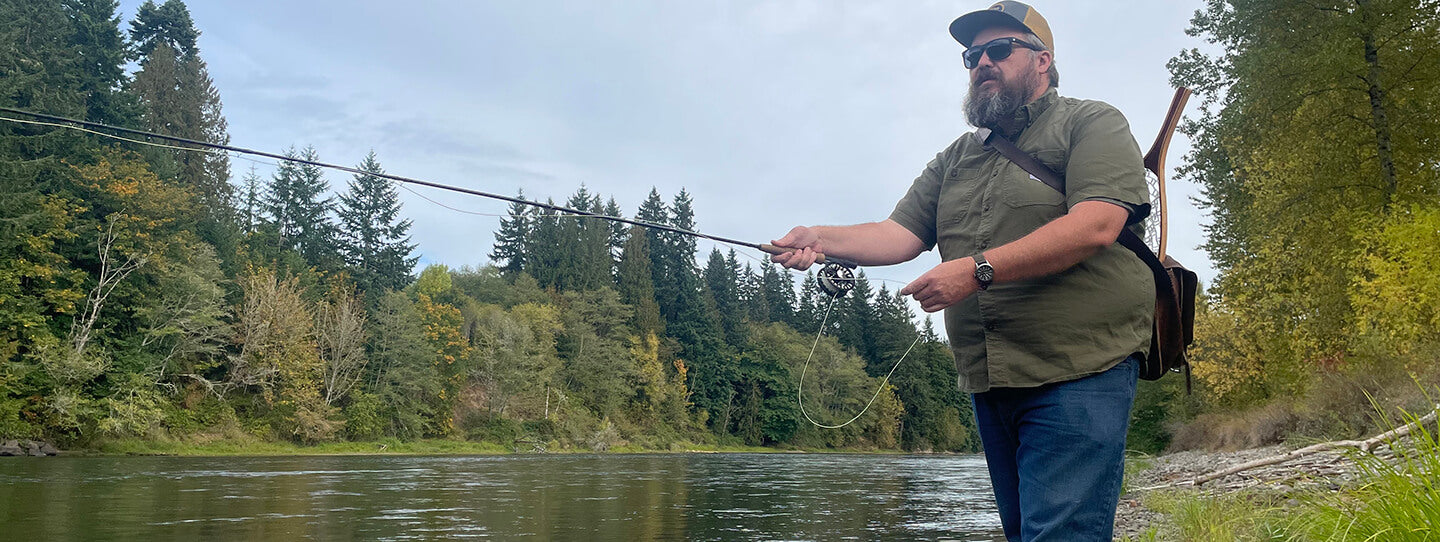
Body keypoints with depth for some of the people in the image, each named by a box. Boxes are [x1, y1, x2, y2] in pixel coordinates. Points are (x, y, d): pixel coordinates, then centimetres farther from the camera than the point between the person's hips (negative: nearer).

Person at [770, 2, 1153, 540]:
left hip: (1078, 374, -6)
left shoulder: (1093, 124, 1)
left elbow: (1096, 225, -16)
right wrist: (820, 238, -9)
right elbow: (901, 234, 10)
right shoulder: (956, 159, 20)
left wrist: (979, 270, -21)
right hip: (988, 380, 7)